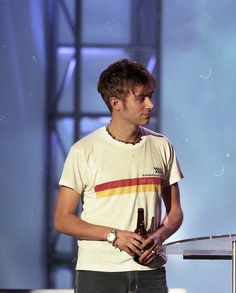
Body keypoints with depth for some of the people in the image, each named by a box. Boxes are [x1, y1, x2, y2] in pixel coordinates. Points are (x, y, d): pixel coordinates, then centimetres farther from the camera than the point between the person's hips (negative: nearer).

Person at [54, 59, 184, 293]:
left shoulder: (161, 146, 8)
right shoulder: (84, 151, -3)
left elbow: (175, 211, 14)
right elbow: (62, 219, -3)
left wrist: (159, 236, -7)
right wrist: (114, 235, -15)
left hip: (150, 271, 3)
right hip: (97, 272, -3)